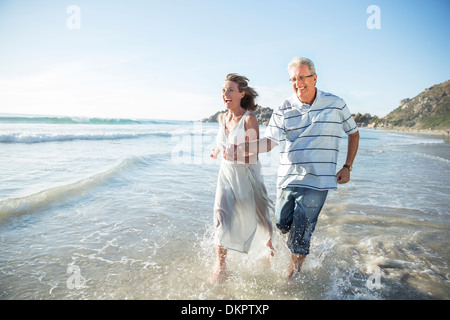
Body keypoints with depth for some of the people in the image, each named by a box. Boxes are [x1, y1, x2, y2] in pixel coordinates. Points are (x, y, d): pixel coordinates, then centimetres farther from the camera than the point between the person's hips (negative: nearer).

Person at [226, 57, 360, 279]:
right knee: (282, 224, 10)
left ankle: (293, 277, 22)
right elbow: (269, 141, -10)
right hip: (287, 179, 2)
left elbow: (353, 133, 15)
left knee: (299, 236, -1)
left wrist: (347, 167, 8)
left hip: (316, 181, -2)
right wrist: (239, 149, -27)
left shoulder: (335, 105, 2)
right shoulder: (283, 111, 1)